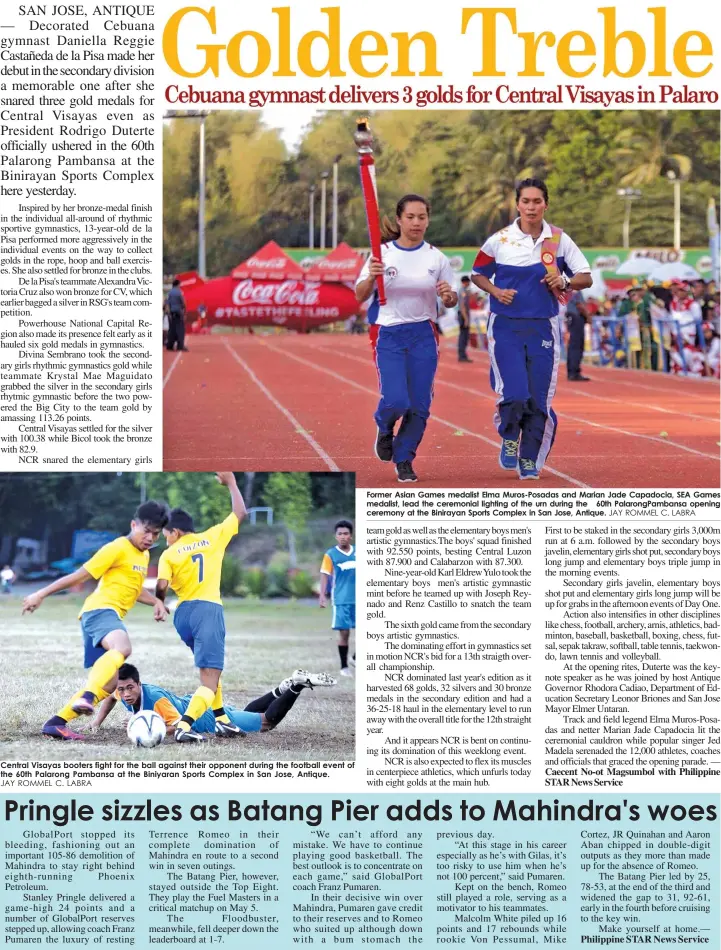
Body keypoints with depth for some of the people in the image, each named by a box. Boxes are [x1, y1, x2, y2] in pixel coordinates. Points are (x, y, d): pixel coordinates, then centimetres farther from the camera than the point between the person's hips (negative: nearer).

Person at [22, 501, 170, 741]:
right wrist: (41, 595, -6)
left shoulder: (144, 555, 20)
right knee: (122, 648, -40)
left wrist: (155, 602, 17)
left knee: (108, 685, 8)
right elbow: (79, 576, -6)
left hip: (111, 616, 10)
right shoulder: (117, 549, -7)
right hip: (100, 610, -10)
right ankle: (86, 698, -56)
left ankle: (56, 723, 12)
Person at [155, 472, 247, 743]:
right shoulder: (213, 537, 8)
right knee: (210, 679, -10)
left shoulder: (169, 554, 5)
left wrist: (159, 605, 11)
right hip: (209, 609, -3)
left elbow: (161, 586, -9)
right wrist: (231, 482, 30)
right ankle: (184, 725, -30)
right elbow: (240, 513, 18)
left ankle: (221, 719, 28)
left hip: (183, 613, 3)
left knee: (209, 669, 28)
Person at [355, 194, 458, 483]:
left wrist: (449, 296, -14)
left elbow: (451, 301, 10)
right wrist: (371, 277, -22)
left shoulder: (436, 257, 4)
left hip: (423, 335, 2)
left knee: (419, 405, -2)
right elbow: (359, 296, -2)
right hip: (389, 335, -2)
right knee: (396, 401, -15)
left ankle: (404, 460, 16)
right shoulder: (383, 253, -2)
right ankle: (384, 428, 20)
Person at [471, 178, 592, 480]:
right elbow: (478, 274, 12)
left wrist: (565, 281, -15)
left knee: (540, 399, 2)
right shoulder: (499, 240, -2)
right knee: (514, 395, -15)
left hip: (543, 327, 2)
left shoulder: (559, 240, 1)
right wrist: (496, 291, -8)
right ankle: (508, 438, 16)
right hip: (505, 327, -1)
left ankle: (530, 460, 20)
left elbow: (586, 278, 5)